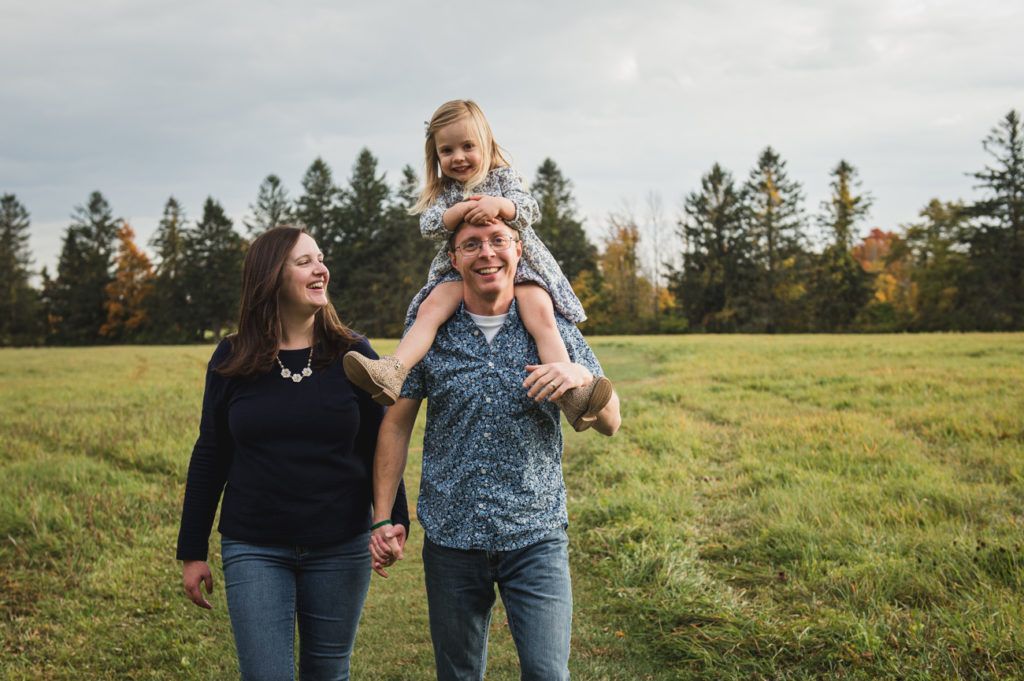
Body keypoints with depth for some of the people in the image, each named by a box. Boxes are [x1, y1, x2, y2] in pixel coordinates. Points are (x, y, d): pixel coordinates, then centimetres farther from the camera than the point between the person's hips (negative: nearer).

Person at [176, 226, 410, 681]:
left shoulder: (352, 354, -2)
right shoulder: (232, 360, -1)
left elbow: (378, 449, 1)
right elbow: (209, 458, 5)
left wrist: (395, 517, -14)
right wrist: (192, 551, 5)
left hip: (340, 549, 1)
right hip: (254, 550, 0)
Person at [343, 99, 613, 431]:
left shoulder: (504, 177, 7)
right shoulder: (441, 191, 12)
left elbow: (527, 208, -10)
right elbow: (429, 226, -5)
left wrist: (498, 204, -31)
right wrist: (460, 210, -24)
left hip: (515, 264, -2)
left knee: (541, 313, -27)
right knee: (430, 308, -25)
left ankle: (572, 395, -40)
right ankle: (391, 373, -42)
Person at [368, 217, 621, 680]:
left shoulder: (553, 330, 1)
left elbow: (610, 424, 2)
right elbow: (396, 425, 6)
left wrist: (583, 377, -19)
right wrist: (382, 519, 0)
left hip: (535, 538, -1)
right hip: (450, 538, 1)